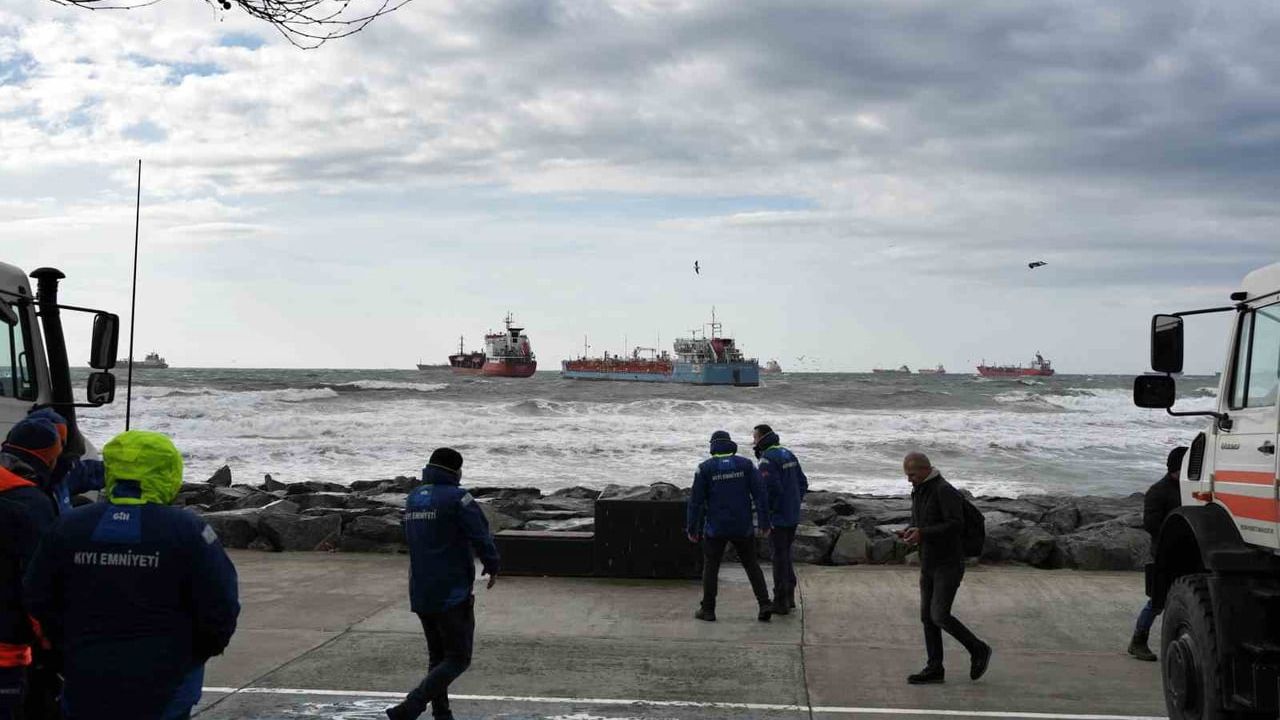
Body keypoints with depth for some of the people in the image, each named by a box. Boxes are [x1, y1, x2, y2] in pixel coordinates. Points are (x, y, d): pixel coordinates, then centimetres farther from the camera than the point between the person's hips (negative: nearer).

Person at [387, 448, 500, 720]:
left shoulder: (413, 498, 12)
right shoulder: (457, 498, -13)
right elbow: (481, 535, -15)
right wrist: (492, 567, 1)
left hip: (420, 593, 8)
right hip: (452, 595, -8)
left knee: (437, 656, 18)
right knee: (458, 658, -2)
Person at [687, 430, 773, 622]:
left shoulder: (705, 468, -5)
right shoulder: (745, 464, 0)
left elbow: (696, 500, -6)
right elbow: (760, 494, -5)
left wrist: (692, 528, 2)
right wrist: (764, 523, 0)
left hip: (715, 528, -2)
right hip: (742, 527, 2)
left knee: (710, 567, 10)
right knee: (751, 564, 13)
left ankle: (708, 610, 12)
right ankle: (765, 604, 3)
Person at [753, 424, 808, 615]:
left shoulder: (767, 459, -17)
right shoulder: (788, 454, 12)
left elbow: (772, 490, -25)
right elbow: (803, 483, 15)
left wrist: (765, 513, -14)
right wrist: (795, 503, 16)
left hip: (778, 518, -8)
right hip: (793, 516, 8)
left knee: (780, 557, -1)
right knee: (786, 554, 19)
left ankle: (781, 602, 4)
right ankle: (789, 596, 26)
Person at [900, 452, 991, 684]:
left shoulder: (945, 491, -17)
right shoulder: (919, 492, 11)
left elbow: (956, 525, -24)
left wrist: (923, 533, -26)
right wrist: (910, 532, -3)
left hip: (949, 564, -9)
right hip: (929, 564, 9)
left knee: (940, 616, -12)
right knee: (928, 616, 6)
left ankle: (978, 650, 7)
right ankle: (935, 669, 11)